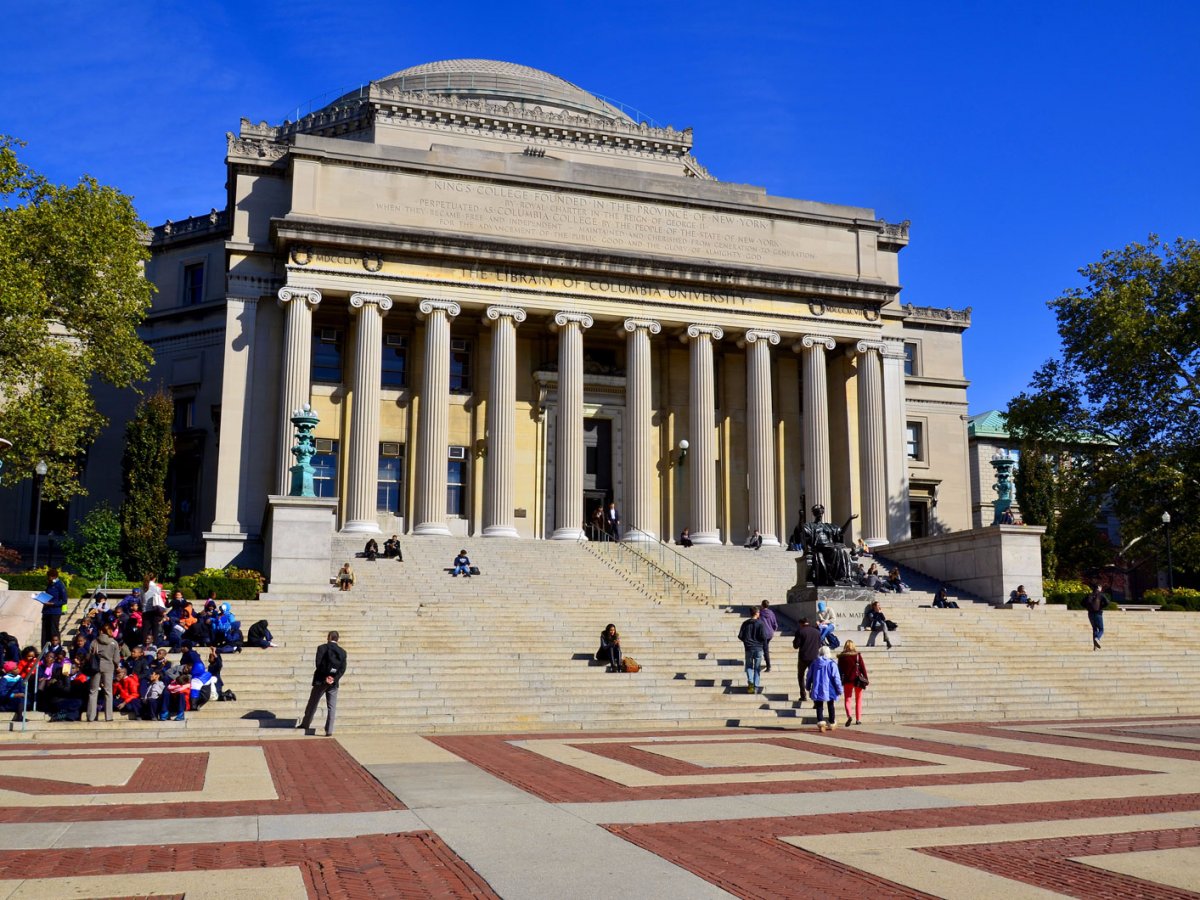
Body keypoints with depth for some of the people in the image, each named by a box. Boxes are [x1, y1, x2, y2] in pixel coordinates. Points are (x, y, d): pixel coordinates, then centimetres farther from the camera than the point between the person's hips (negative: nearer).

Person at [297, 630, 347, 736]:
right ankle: (329, 730, 0)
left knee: (312, 703, 13)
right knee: (331, 707, 4)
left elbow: (319, 664, -13)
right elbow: (343, 669, -6)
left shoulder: (322, 648, -5)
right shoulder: (342, 652, 3)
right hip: (334, 683, 2)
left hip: (321, 680, -2)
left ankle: (305, 724, 23)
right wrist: (334, 678, -10)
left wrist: (325, 677, -7)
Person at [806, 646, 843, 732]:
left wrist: (808, 688, 21)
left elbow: (809, 676, 9)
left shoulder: (814, 663, 2)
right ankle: (832, 723, 28)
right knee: (830, 706, 17)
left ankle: (820, 722, -17)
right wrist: (839, 689, 1)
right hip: (829, 690, -1)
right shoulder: (832, 664, -8)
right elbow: (836, 678, -9)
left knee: (819, 706, 4)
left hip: (817, 690, 1)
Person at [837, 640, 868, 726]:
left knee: (847, 699, 5)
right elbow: (863, 668, -2)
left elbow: (839, 669, 2)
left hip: (847, 680, 0)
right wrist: (866, 679, 4)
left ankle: (849, 716, -20)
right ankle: (858, 719, 12)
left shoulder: (841, 657, 0)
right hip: (857, 680, 0)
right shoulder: (858, 655, -2)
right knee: (858, 700, 14)